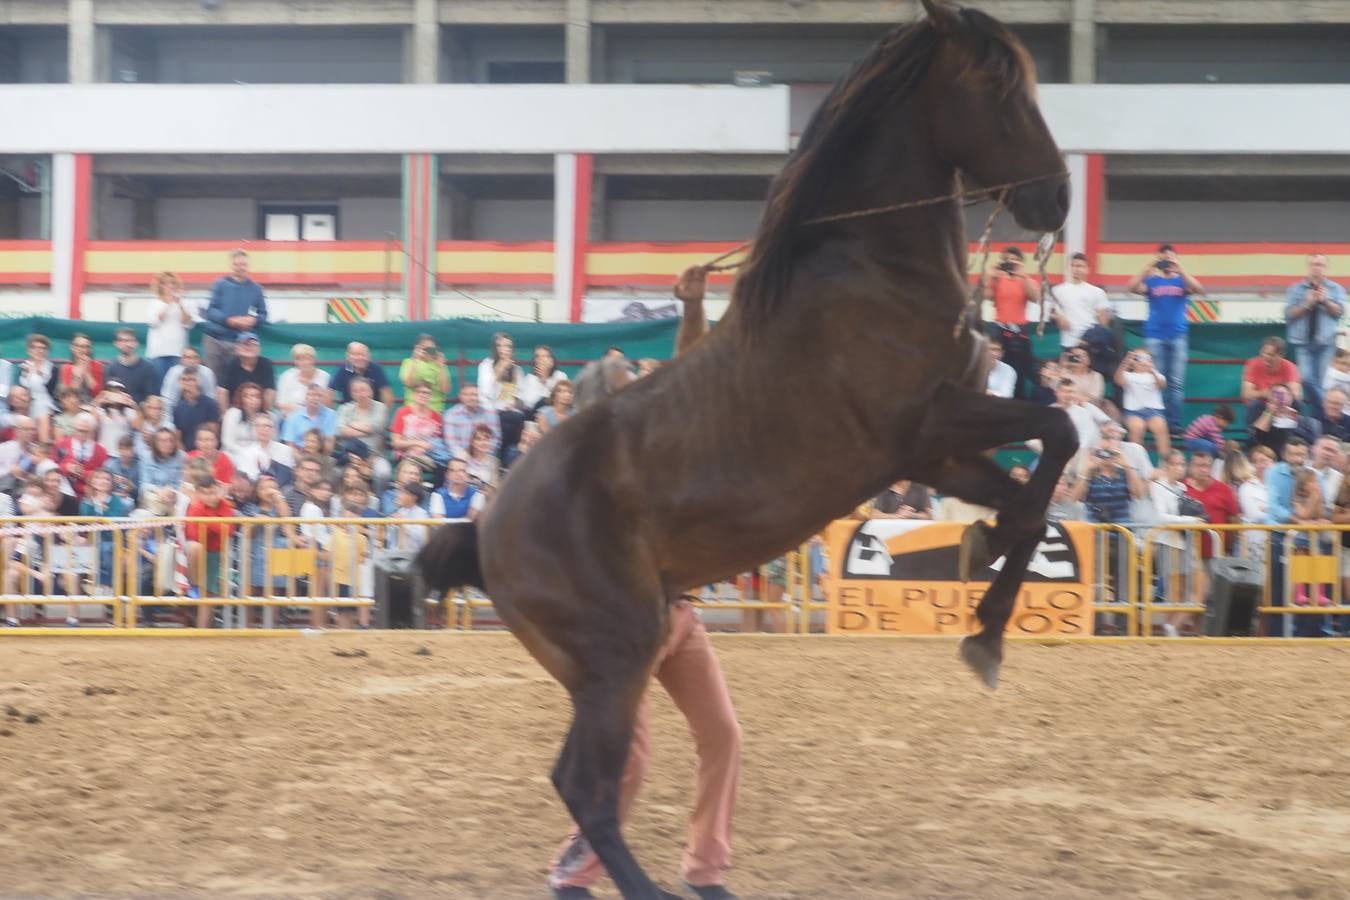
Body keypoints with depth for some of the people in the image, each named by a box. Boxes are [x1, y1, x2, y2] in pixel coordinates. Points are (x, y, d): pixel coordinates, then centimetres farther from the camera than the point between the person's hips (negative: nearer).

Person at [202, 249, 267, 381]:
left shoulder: (255, 289, 6)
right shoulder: (221, 285, 2)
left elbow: (263, 315, 9)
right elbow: (210, 311, -4)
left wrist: (253, 320, -14)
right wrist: (229, 320, -19)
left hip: (240, 342, 0)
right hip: (216, 340, 0)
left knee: (235, 381, -2)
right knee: (213, 379, 4)